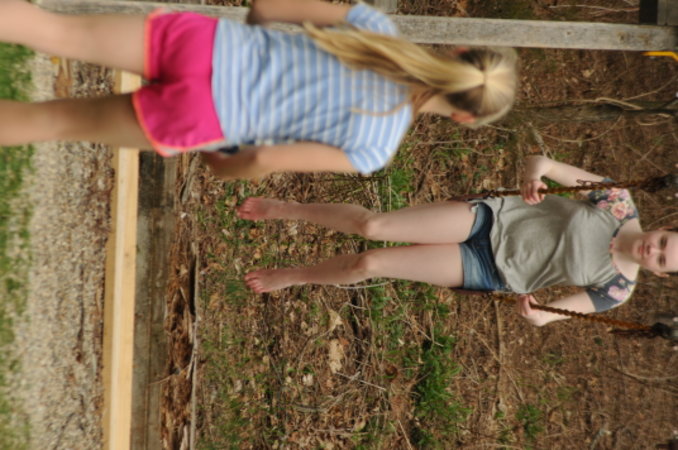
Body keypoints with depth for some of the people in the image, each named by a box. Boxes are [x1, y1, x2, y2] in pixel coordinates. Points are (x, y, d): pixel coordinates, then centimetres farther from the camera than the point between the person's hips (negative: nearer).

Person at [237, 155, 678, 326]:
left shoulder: (617, 288, -6)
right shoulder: (620, 205, -5)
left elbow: (551, 314, -3)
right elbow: (542, 162, -4)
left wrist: (535, 312, -28)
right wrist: (534, 176, -28)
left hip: (486, 272, -1)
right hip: (489, 219, 1)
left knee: (368, 264, -11)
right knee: (371, 225, -13)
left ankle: (293, 276, 18)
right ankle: (284, 209, 12)